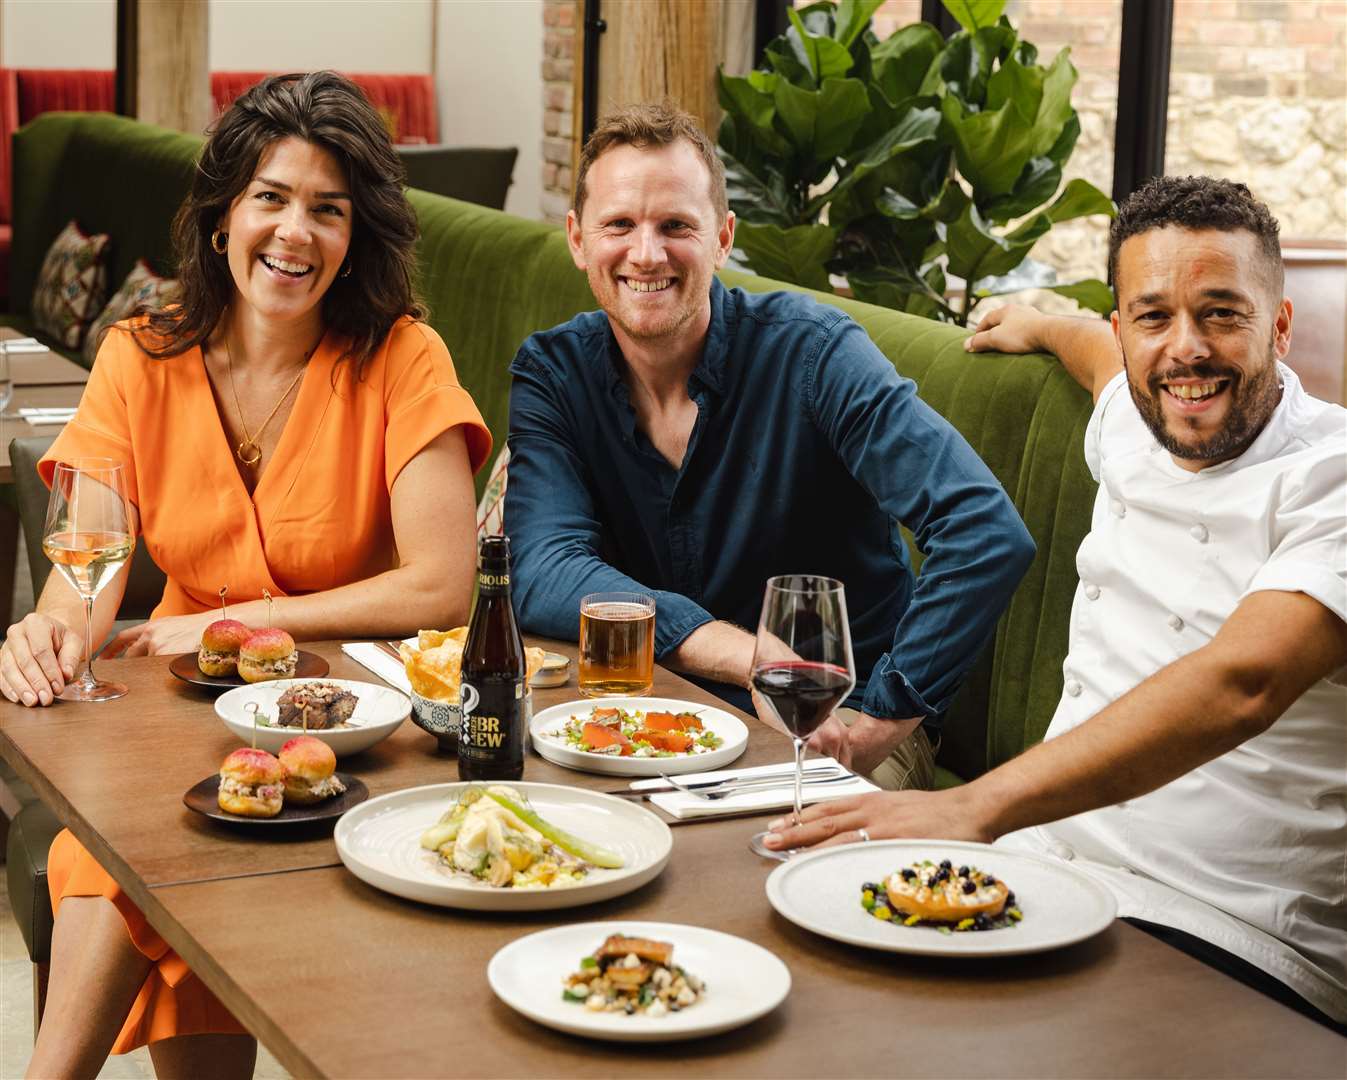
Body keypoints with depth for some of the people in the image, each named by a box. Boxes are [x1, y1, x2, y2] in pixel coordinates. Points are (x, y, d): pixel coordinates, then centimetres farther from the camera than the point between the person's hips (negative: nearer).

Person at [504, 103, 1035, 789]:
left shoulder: (807, 352, -12)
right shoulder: (552, 373, 0)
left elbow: (987, 533, -22)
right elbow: (544, 574, -15)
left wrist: (882, 719, -24)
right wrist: (754, 660, -26)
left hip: (832, 739, -5)